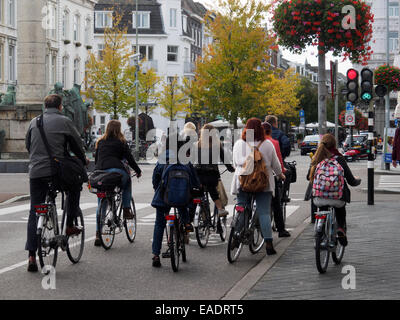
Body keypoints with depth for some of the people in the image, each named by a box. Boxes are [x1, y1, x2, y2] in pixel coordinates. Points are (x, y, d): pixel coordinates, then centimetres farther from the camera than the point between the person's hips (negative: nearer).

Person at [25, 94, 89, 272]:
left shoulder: (34, 122, 13)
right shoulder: (64, 122, 1)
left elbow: (27, 145, 21)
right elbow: (77, 144, 8)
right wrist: (83, 160, 27)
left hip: (35, 172, 3)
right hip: (57, 171, -3)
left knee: (34, 213, 7)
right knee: (75, 186, 28)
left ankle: (32, 256, -1)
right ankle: (69, 225, 22)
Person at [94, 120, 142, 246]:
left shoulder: (100, 142, 21)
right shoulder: (121, 142, 9)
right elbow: (129, 158, 8)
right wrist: (138, 171, 19)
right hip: (115, 171, -3)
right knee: (127, 182, 32)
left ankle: (98, 234, 3)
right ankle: (126, 210, 18)